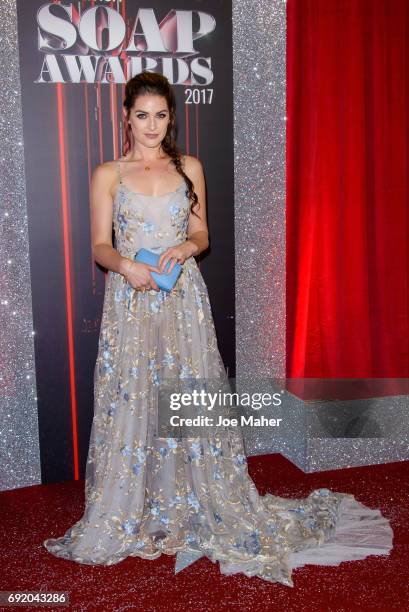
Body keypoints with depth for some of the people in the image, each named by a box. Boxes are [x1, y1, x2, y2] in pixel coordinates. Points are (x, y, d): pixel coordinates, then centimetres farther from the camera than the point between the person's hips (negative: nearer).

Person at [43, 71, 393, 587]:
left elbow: (201, 234, 11)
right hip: (130, 302, -1)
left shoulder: (189, 168, 9)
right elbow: (100, 245, 2)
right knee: (130, 402, 2)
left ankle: (197, 506, 20)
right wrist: (124, 265, -19)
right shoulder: (108, 175, 4)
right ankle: (127, 515, 19)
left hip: (183, 300, 1)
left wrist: (186, 247, -11)